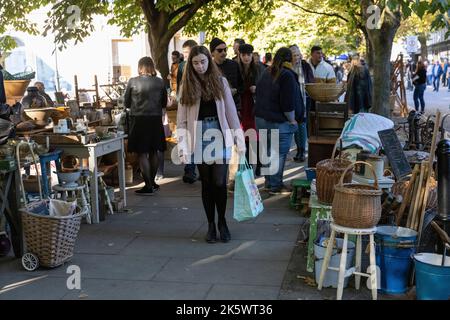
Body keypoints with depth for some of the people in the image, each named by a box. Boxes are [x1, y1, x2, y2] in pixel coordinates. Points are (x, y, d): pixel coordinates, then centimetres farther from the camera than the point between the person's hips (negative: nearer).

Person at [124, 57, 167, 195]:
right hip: (156, 120, 3)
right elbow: (164, 103, 9)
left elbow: (126, 103, 1)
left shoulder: (133, 82, -8)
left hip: (139, 120, -3)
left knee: (142, 153, 2)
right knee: (153, 152, 15)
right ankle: (152, 183, 26)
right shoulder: (160, 82, -1)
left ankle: (148, 186, 2)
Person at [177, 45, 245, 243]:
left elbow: (231, 112, 3)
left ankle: (222, 221, 15)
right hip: (199, 139, 1)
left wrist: (240, 141, -1)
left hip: (220, 137, 0)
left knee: (219, 182, -6)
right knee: (207, 183, 7)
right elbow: (181, 120, -1)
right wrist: (182, 148, -9)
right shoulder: (187, 85, 3)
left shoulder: (220, 81, 4)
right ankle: (211, 225, 19)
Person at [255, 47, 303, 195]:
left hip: (261, 118, 8)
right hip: (278, 122, -8)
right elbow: (288, 103, -19)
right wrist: (292, 120, -8)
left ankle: (268, 182, 25)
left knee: (268, 151, 16)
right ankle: (275, 186, 4)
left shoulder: (266, 73, 11)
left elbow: (259, 95, 19)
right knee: (279, 154, 0)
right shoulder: (287, 75, -15)